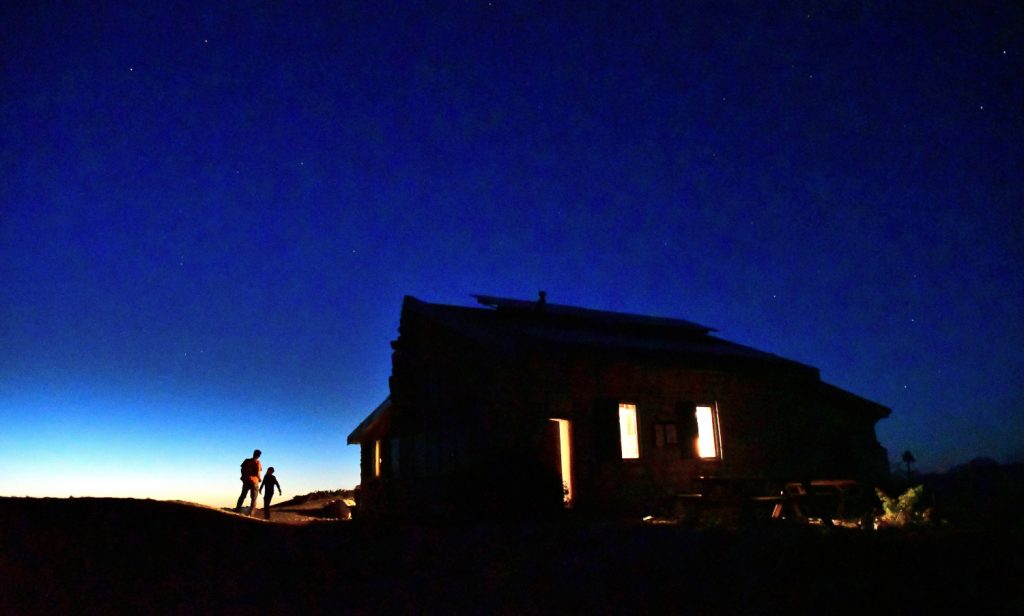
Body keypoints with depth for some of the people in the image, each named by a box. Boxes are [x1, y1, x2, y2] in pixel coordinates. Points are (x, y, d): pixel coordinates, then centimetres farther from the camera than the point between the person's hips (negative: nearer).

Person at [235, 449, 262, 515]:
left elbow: (242, 469, 3)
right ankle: (251, 513, -5)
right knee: (254, 498, 3)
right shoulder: (258, 462, -6)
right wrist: (259, 479, 6)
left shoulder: (246, 460, 6)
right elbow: (258, 473, -11)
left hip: (246, 480, 3)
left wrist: (243, 477, 13)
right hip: (254, 481, -3)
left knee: (242, 496, 15)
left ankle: (237, 509, 6)